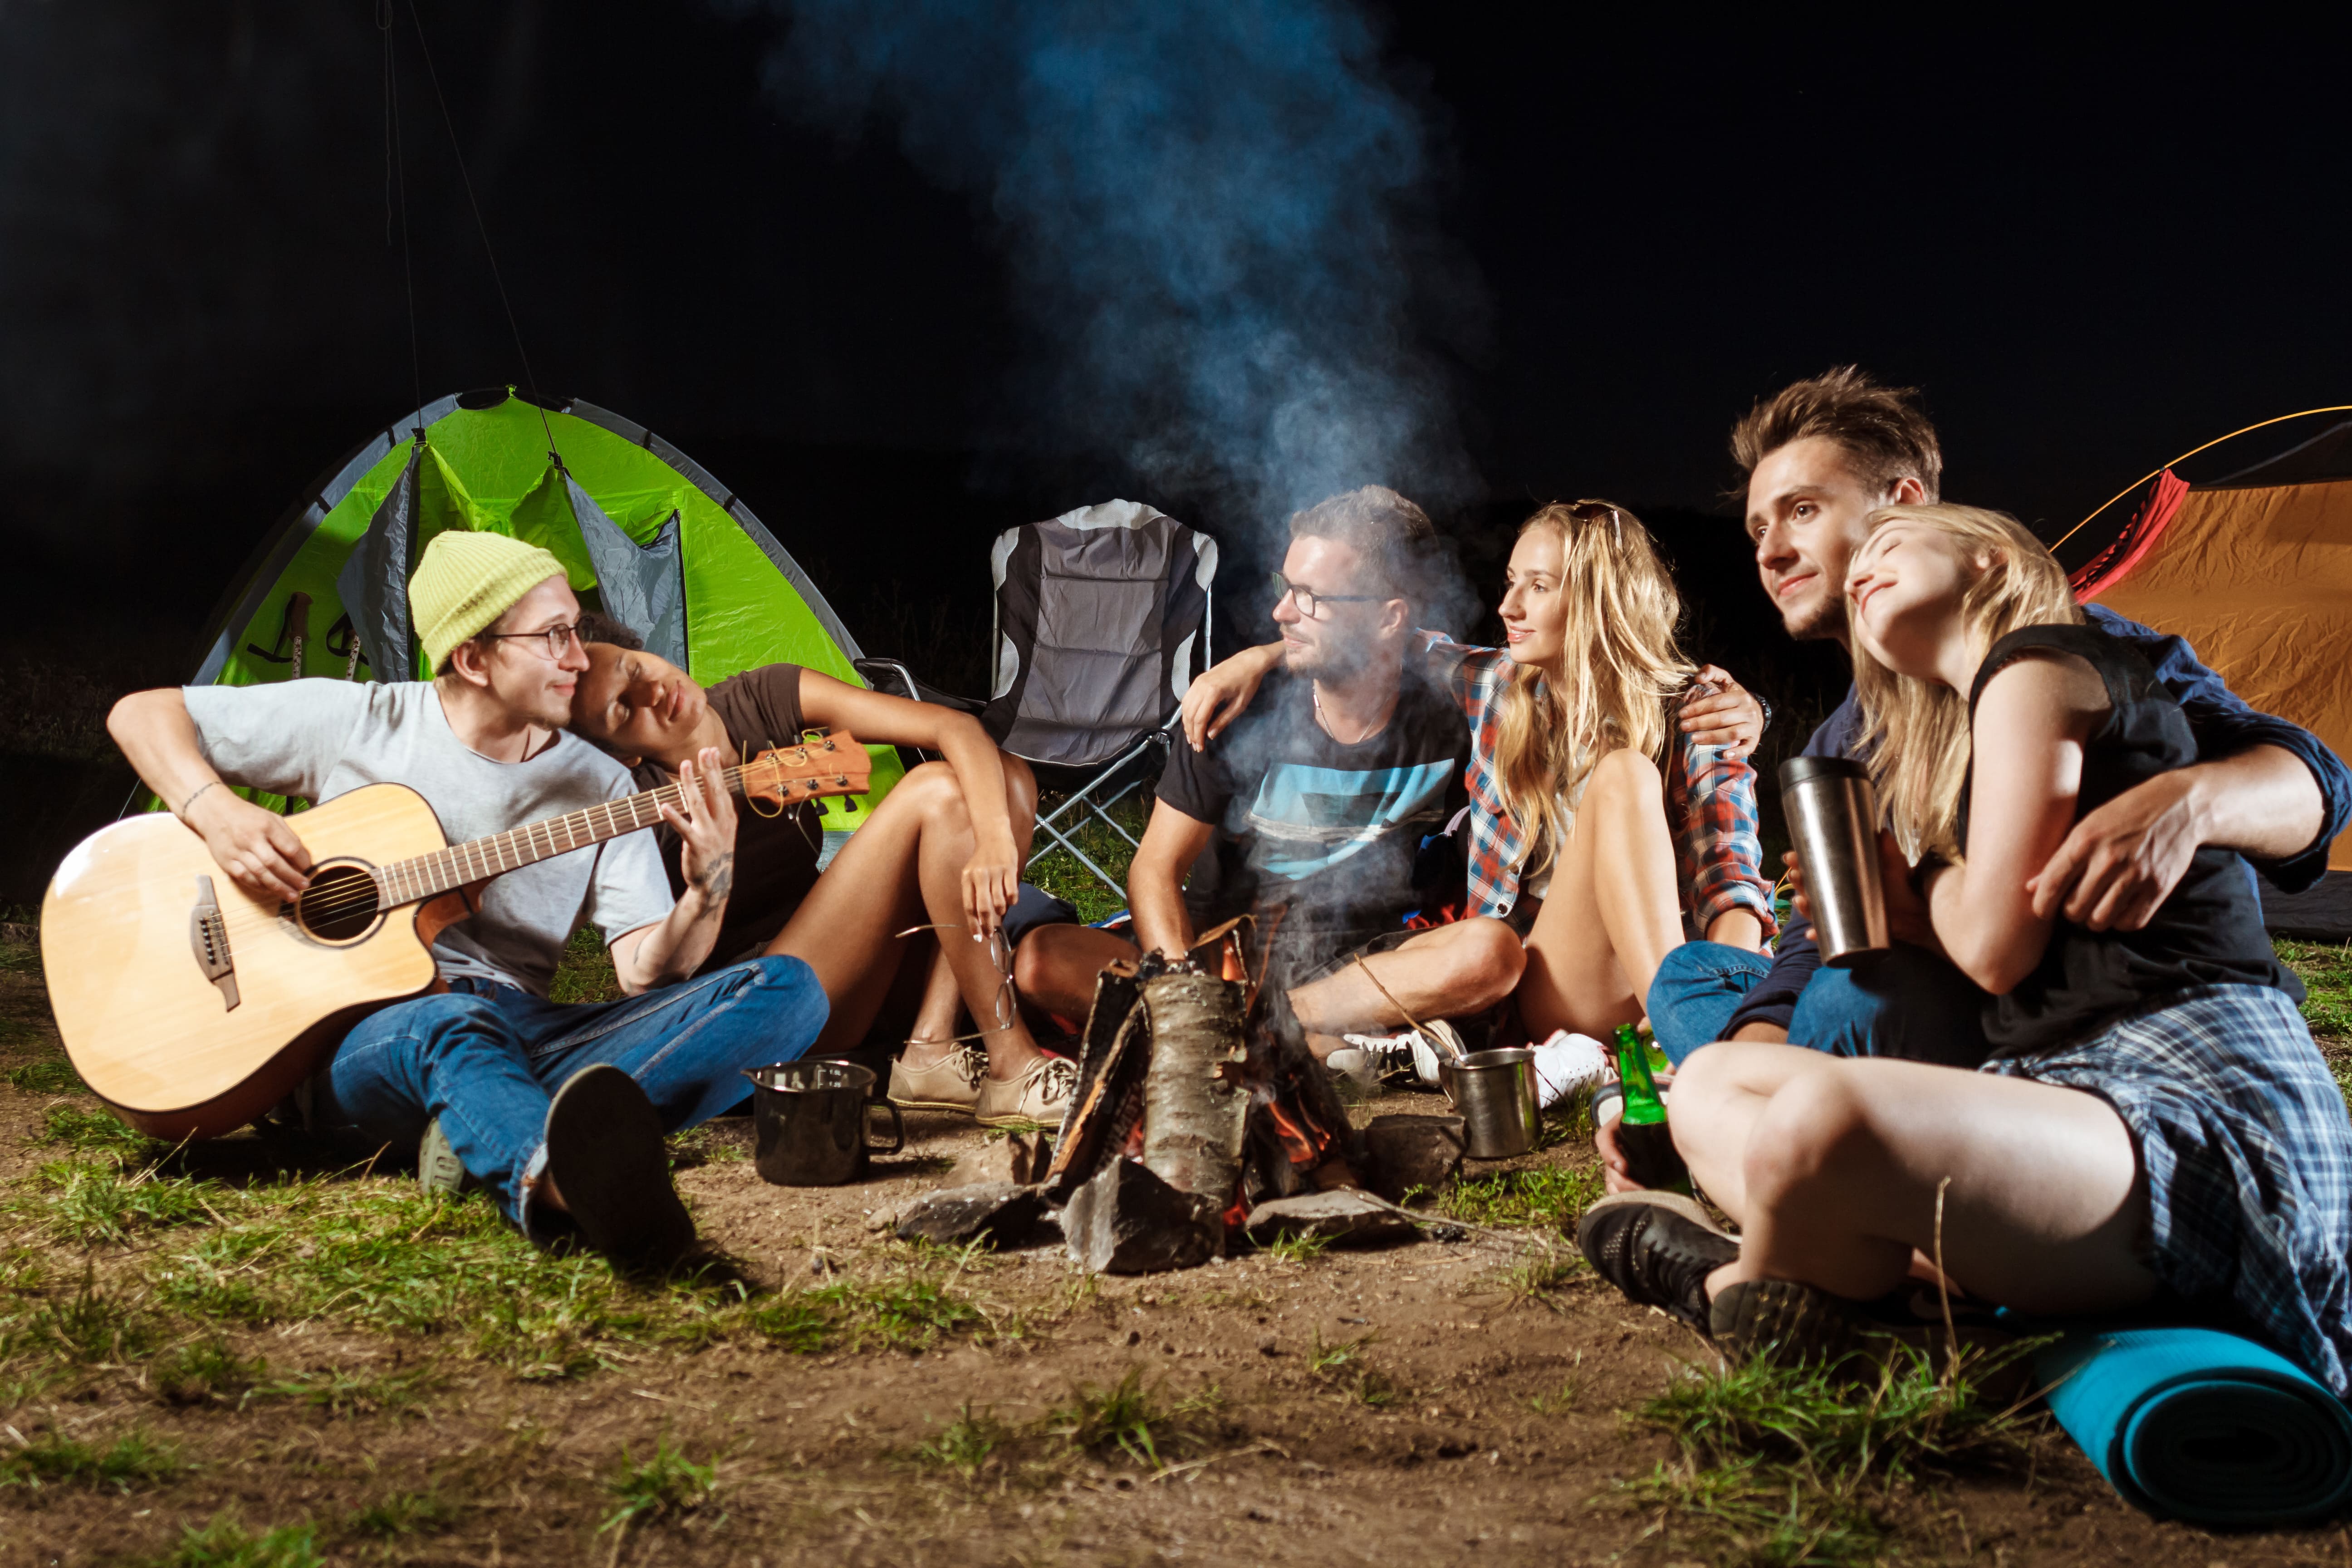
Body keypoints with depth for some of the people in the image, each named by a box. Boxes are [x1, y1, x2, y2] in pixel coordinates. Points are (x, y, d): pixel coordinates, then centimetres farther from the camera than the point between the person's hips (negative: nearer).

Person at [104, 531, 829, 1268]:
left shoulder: (599, 785, 10)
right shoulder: (357, 723, 2)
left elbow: (645, 972, 2)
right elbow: (142, 715, 5)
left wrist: (708, 890, -18)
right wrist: (218, 817, -13)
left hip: (524, 1041, 4)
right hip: (363, 1039, -4)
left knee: (787, 990, -18)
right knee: (449, 1025, -42)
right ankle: (568, 1181, -77)